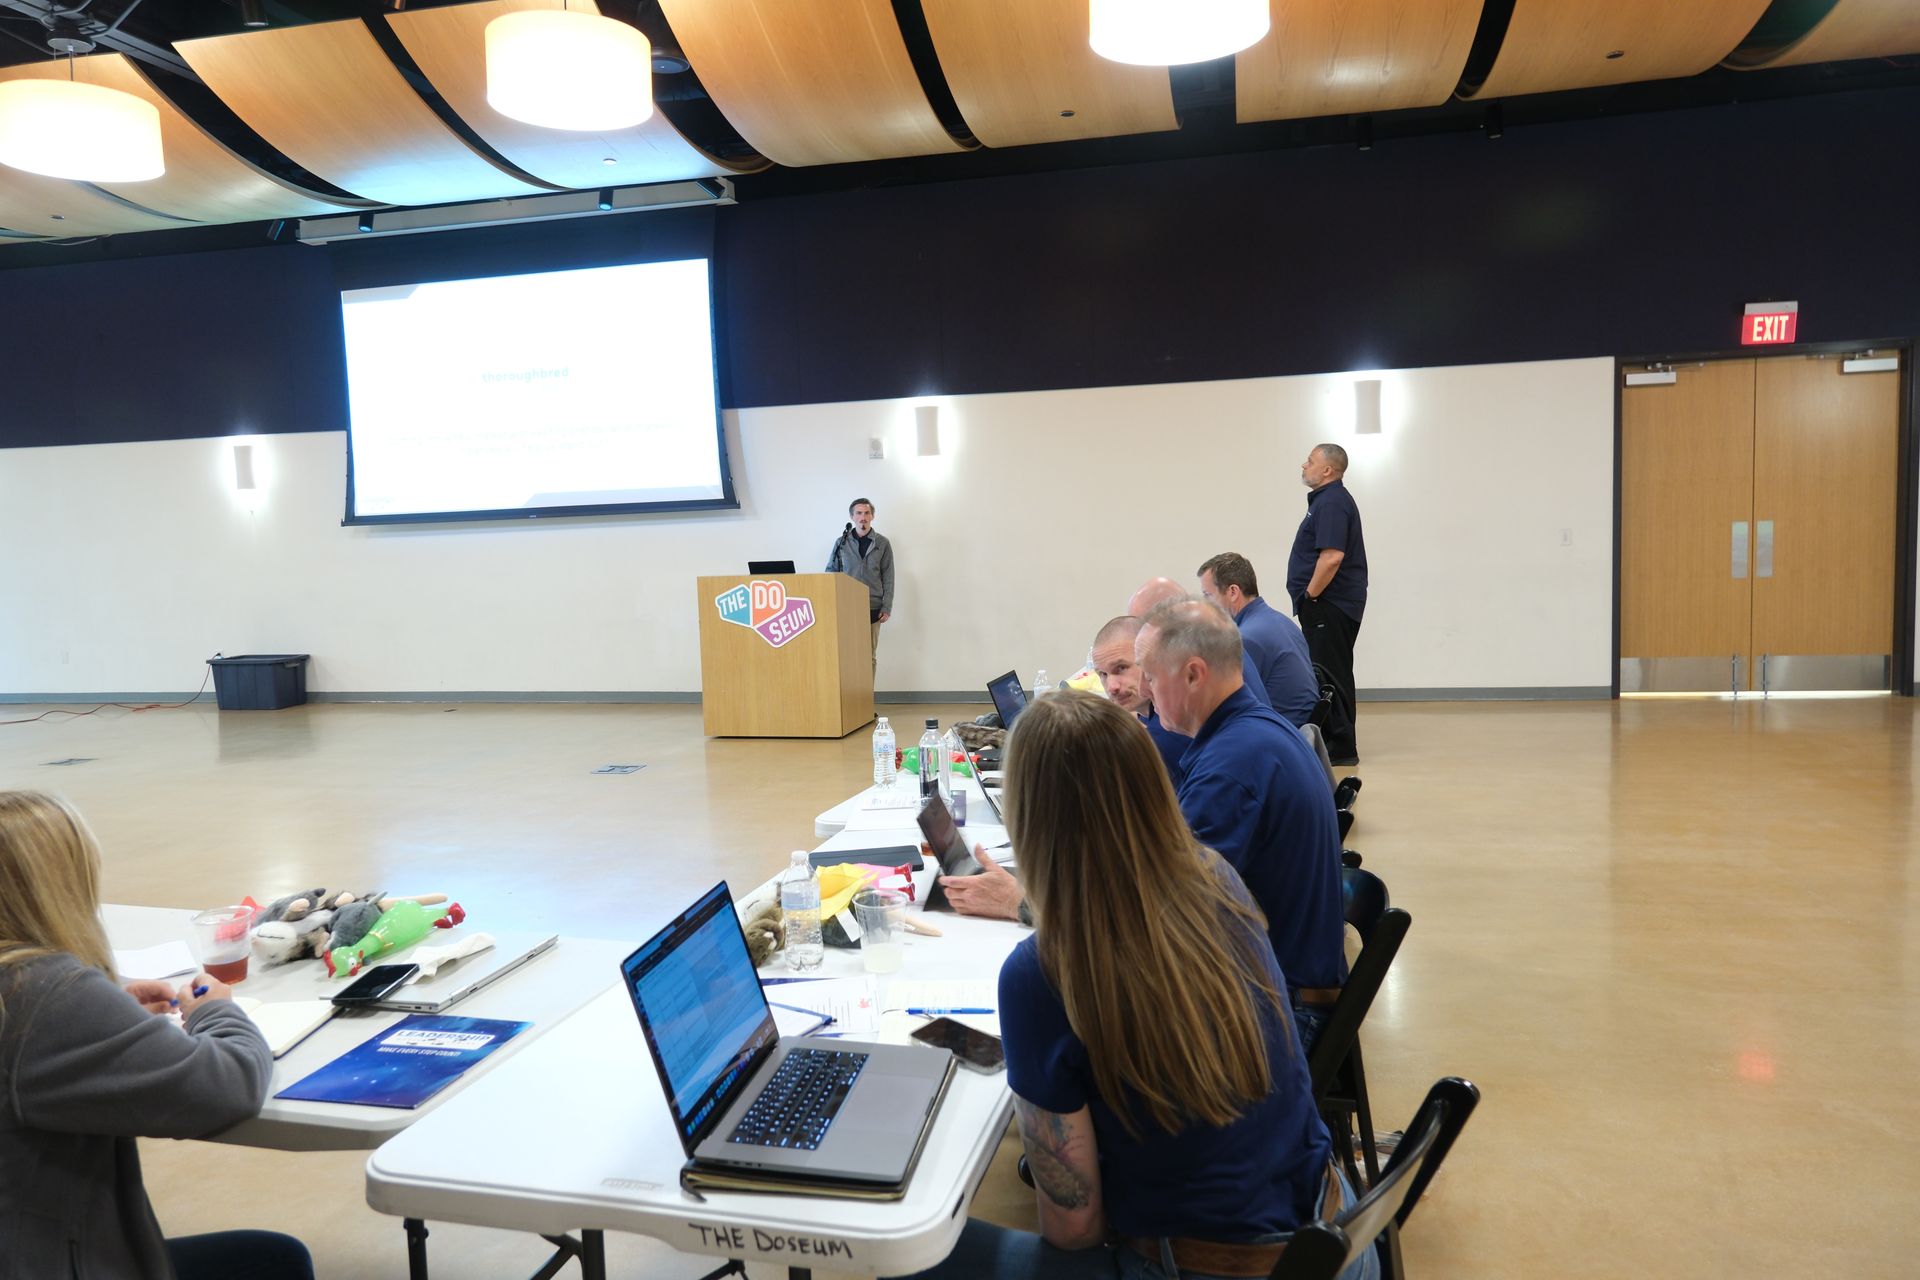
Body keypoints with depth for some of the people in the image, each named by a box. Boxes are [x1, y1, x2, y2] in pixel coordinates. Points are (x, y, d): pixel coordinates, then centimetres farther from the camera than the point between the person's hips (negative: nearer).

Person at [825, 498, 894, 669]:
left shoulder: (882, 543, 3)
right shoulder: (841, 543, 5)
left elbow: (888, 577, 3)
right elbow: (830, 572, 9)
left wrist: (887, 607, -3)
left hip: (873, 609, 0)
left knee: (870, 656, 4)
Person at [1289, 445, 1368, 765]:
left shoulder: (1332, 502, -17)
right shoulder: (1328, 499, 17)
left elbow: (1332, 557, -28)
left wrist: (1310, 595, -18)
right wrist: (1310, 596, 19)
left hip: (1330, 605, -11)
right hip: (1330, 604, 11)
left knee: (1330, 675, -6)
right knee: (1331, 674, 14)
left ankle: (1341, 748, -1)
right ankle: (1339, 744, 22)